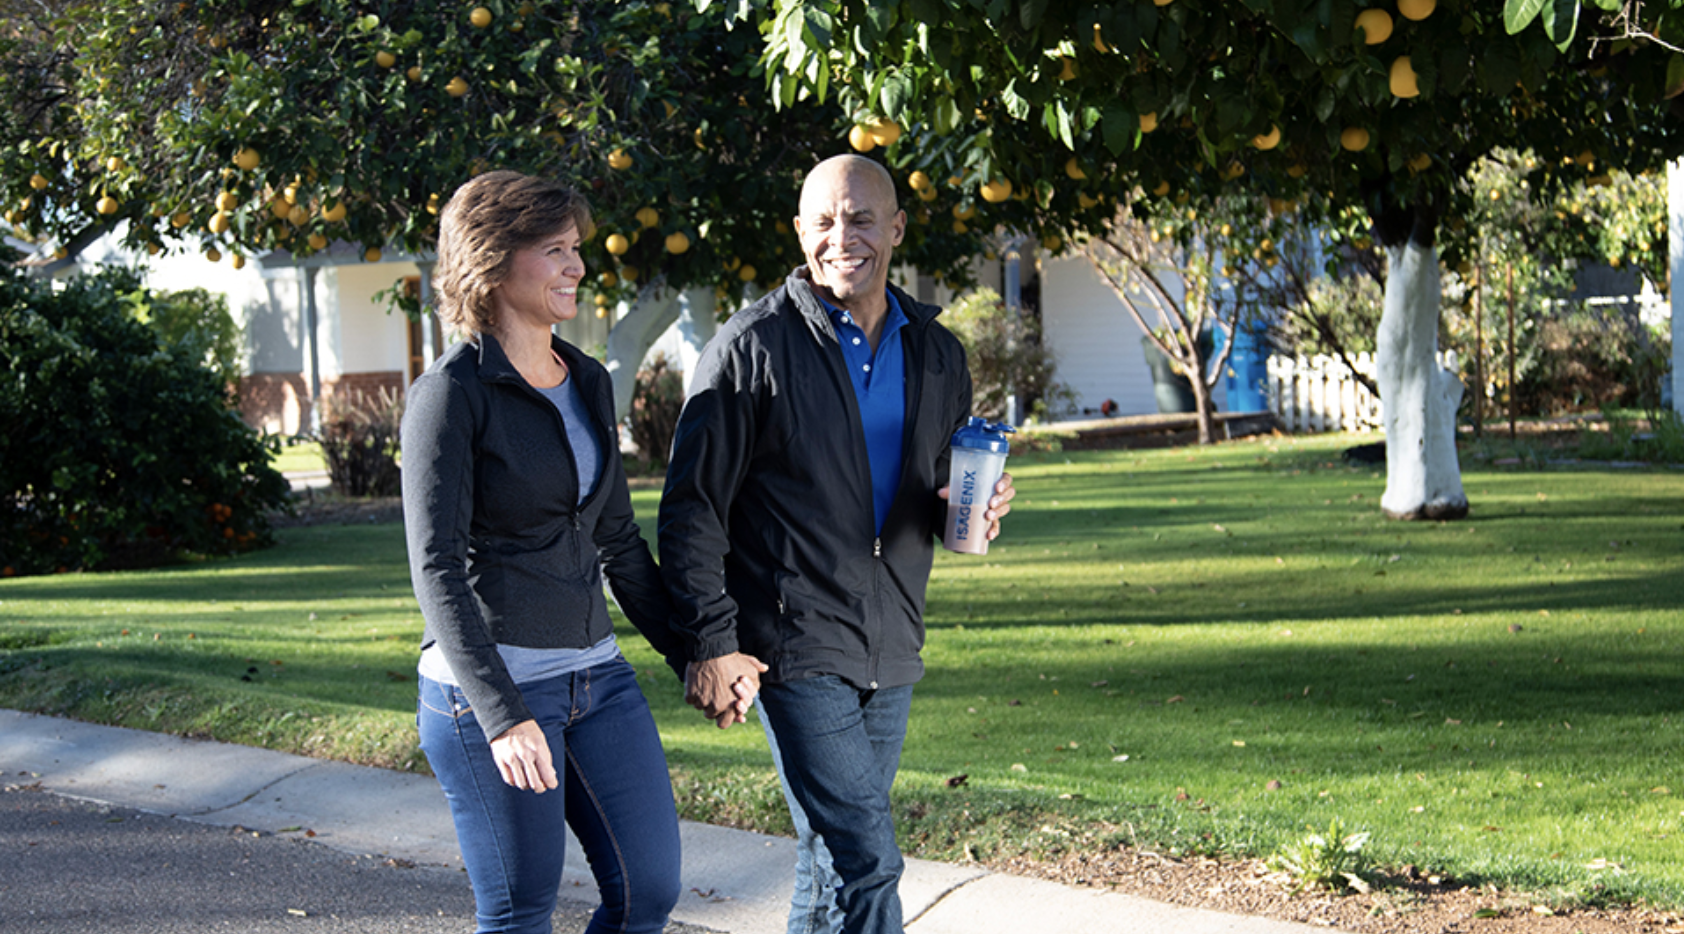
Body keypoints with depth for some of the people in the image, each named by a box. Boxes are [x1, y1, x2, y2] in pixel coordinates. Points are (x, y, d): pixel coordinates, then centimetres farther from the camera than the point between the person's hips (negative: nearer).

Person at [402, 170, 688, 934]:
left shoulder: (588, 384, 12)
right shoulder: (452, 394, -10)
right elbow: (436, 569, -17)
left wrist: (690, 656, 16)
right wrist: (502, 715, -25)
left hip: (595, 674, 7)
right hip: (488, 684, -7)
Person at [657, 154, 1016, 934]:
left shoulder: (936, 353, 10)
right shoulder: (751, 348, -7)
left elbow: (947, 483, 21)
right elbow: (692, 508, -6)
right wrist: (710, 642, -12)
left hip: (892, 648, 6)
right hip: (793, 647, -6)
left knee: (836, 852, 14)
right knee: (866, 860, -12)